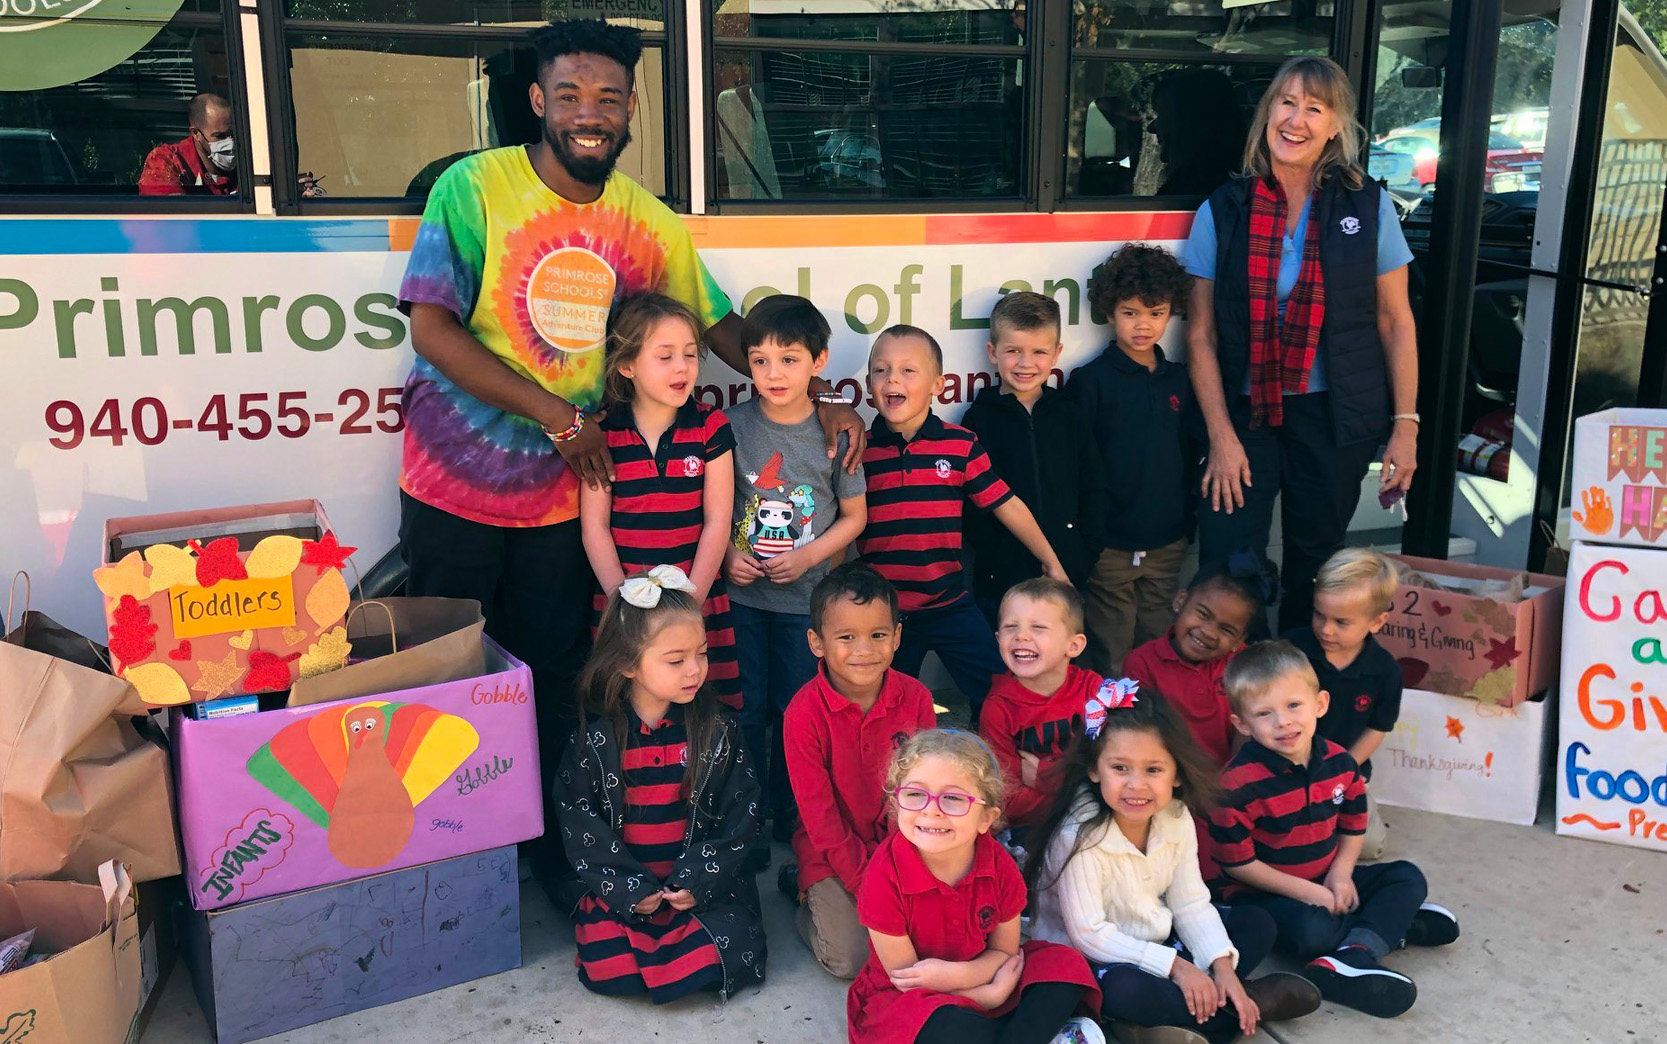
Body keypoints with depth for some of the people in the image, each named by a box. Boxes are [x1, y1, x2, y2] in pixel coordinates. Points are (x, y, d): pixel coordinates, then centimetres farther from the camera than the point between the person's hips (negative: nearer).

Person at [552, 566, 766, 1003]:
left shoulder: (717, 730, -3)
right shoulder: (595, 737, -5)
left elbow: (740, 813, -1)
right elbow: (576, 816, -4)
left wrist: (699, 879, -11)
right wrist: (627, 888, -11)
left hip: (700, 882, 1)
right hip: (618, 884, 0)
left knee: (726, 954, -21)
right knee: (607, 968, -21)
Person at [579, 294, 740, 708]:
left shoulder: (710, 427, 0)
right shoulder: (603, 432, -1)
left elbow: (717, 522, -2)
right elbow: (595, 526, -1)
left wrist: (689, 604, -8)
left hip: (699, 600, 0)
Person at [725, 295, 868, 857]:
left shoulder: (835, 432, -7)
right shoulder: (734, 425, -5)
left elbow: (854, 515, 1)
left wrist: (807, 557, -11)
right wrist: (727, 553, -11)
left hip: (805, 598, 0)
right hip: (742, 597, 1)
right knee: (746, 710, 8)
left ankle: (786, 817, 31)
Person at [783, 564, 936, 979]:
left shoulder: (915, 698, -9)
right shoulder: (804, 713, -19)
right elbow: (818, 812, -15)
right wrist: (865, 885, -16)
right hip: (831, 852, -3)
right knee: (850, 958, -15)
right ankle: (805, 888, 14)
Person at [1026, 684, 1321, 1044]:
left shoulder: (1176, 819, -8)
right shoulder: (1080, 836, -27)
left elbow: (1191, 905, -3)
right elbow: (1090, 936, -26)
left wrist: (1223, 967, -17)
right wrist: (1175, 967, -25)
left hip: (1157, 940, 7)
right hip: (1092, 961, -7)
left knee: (1257, 923, 3)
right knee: (1123, 989, -38)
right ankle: (1254, 1001, -15)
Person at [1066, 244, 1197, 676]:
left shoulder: (1180, 381, 8)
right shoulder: (1090, 380, -6)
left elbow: (1190, 455, 16)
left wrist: (1188, 521, 12)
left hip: (1167, 543, 4)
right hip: (1109, 543, -4)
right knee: (1111, 656, 4)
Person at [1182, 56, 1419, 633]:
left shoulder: (1368, 206, 2)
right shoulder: (1223, 211, 0)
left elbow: (1396, 323, 5)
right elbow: (1201, 335, 0)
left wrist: (1405, 424, 0)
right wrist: (1221, 436, -6)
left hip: (1335, 416, 1)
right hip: (1245, 413, 0)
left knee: (1313, 569, 11)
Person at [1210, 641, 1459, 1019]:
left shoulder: (1339, 763, -6)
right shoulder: (1240, 783, -25)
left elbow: (1352, 827, 9)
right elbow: (1237, 863, -19)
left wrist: (1340, 875, -10)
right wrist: (1307, 892, -18)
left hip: (1324, 884, 7)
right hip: (1264, 892, -7)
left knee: (1408, 877, -5)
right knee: (1313, 930, -36)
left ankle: (1354, 956, -25)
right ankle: (1395, 922, -10)